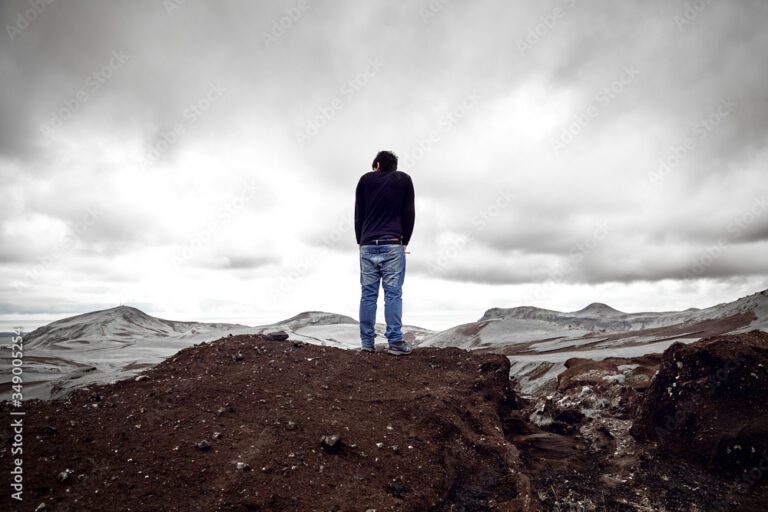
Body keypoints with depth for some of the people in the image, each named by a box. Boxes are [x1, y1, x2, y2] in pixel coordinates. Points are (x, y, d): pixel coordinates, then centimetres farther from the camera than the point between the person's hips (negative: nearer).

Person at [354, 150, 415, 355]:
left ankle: (367, 342, 3)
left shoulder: (365, 179, 13)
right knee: (393, 293, -3)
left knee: (368, 294, 3)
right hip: (393, 244, -1)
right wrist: (404, 242, 12)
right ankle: (395, 342, -6)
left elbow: (358, 214, 10)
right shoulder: (404, 179, 11)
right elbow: (409, 214, 5)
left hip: (368, 245, 2)